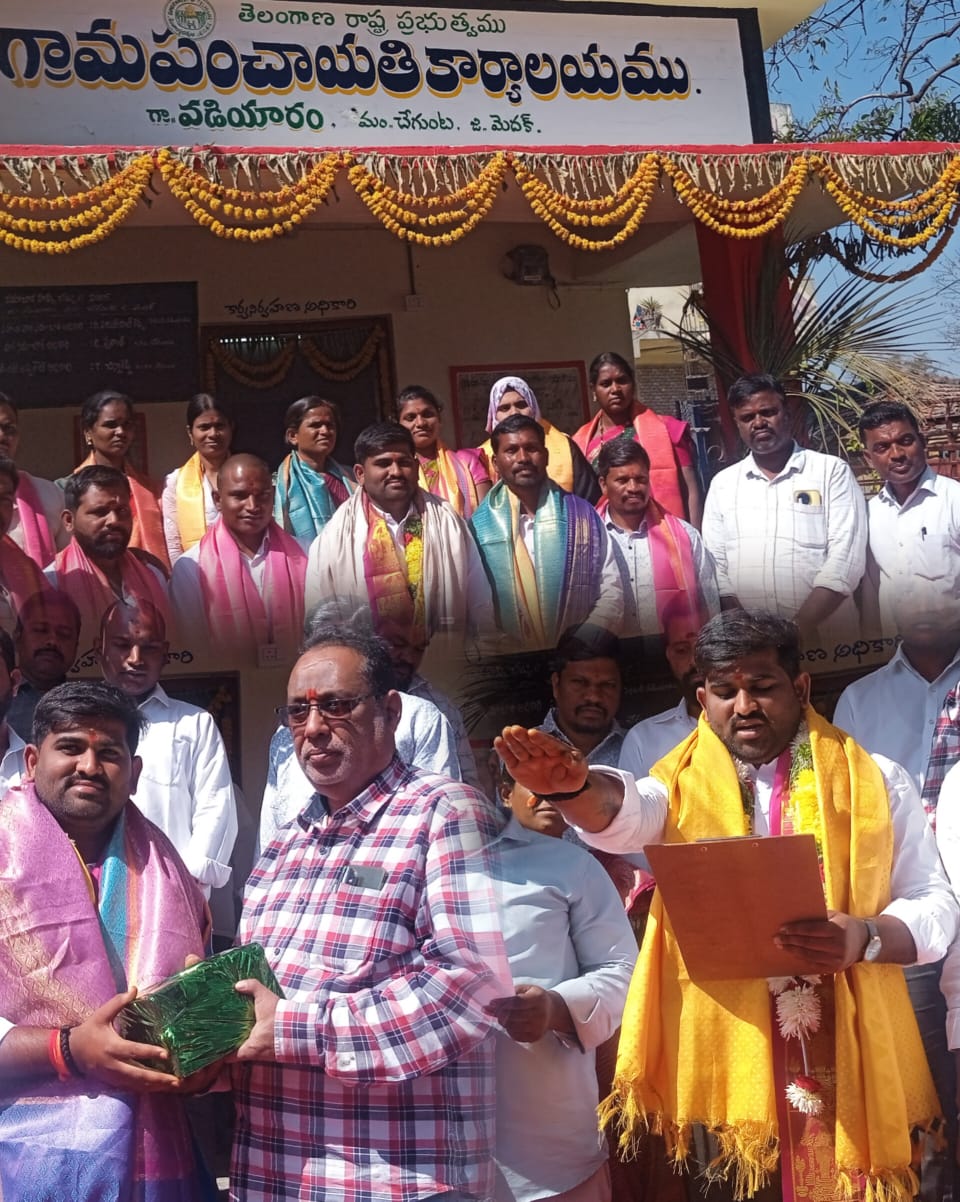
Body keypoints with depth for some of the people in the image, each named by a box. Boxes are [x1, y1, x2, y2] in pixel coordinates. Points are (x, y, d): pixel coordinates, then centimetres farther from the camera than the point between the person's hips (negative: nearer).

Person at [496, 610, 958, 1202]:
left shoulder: (875, 781, 4)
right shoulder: (684, 784, 3)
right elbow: (620, 811, -19)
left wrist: (865, 939, -19)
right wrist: (571, 784, -43)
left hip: (850, 1060, 0)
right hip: (722, 1063, 0)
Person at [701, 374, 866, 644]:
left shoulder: (832, 471, 0)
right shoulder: (723, 483, 9)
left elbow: (846, 555, -7)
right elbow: (715, 562, 6)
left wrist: (804, 623, -16)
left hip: (826, 633, -2)